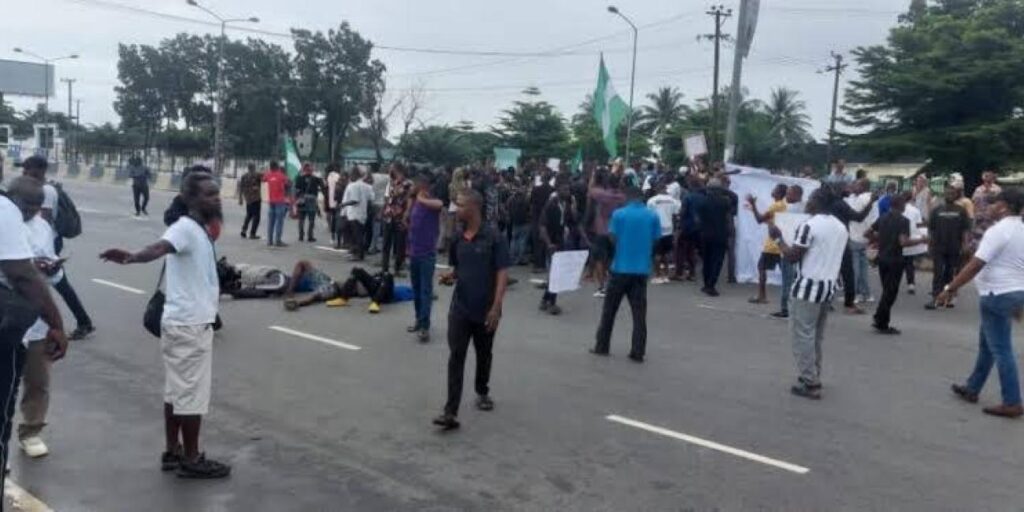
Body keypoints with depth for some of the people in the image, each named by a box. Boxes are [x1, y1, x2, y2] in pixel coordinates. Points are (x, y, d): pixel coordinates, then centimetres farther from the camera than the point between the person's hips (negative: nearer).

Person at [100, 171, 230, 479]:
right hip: (190, 325, -10)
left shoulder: (198, 230, 12)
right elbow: (158, 248, -40)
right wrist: (131, 257, -60)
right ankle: (191, 460, 11)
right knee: (193, 393, 0)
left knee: (176, 390, 16)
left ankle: (173, 452, 26)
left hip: (185, 322, 10)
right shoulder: (185, 228, -18)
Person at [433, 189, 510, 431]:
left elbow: (502, 274, -13)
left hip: (485, 310, -3)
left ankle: (482, 392, 42)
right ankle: (451, 412, -8)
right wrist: (450, 276, -8)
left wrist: (496, 307, -19)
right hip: (460, 308, 3)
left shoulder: (494, 238, -12)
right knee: (456, 357, -5)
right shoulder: (457, 239, 3)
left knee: (483, 355, 17)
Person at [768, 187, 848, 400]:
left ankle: (809, 383, -1)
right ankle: (813, 378, 22)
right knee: (816, 336, 16)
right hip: (829, 287, 8)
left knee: (802, 335, -2)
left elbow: (792, 257, -13)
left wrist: (778, 238, -1)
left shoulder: (809, 225, -15)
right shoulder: (841, 227, 11)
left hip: (808, 288, -8)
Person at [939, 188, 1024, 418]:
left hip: (998, 295, -10)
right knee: (987, 344, 19)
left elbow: (975, 265, -23)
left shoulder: (998, 231, -18)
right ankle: (972, 388, 30)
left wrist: (950, 289, -18)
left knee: (1001, 349, -4)